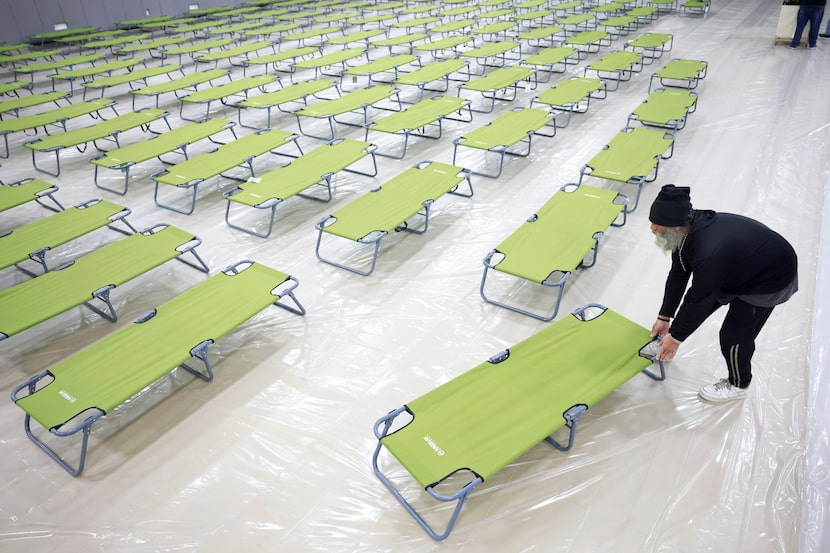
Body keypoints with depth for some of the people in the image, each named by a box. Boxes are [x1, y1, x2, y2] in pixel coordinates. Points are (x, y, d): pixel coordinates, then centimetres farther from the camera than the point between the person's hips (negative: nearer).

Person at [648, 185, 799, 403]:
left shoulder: (709, 253, -42)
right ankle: (664, 342, 33)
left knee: (734, 335, -1)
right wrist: (664, 317, 2)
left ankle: (737, 385, 24)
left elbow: (700, 302, -28)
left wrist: (676, 337, -14)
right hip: (739, 265, 8)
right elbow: (678, 275, -5)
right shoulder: (689, 229, -17)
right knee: (700, 294, 14)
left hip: (771, 279, -8)